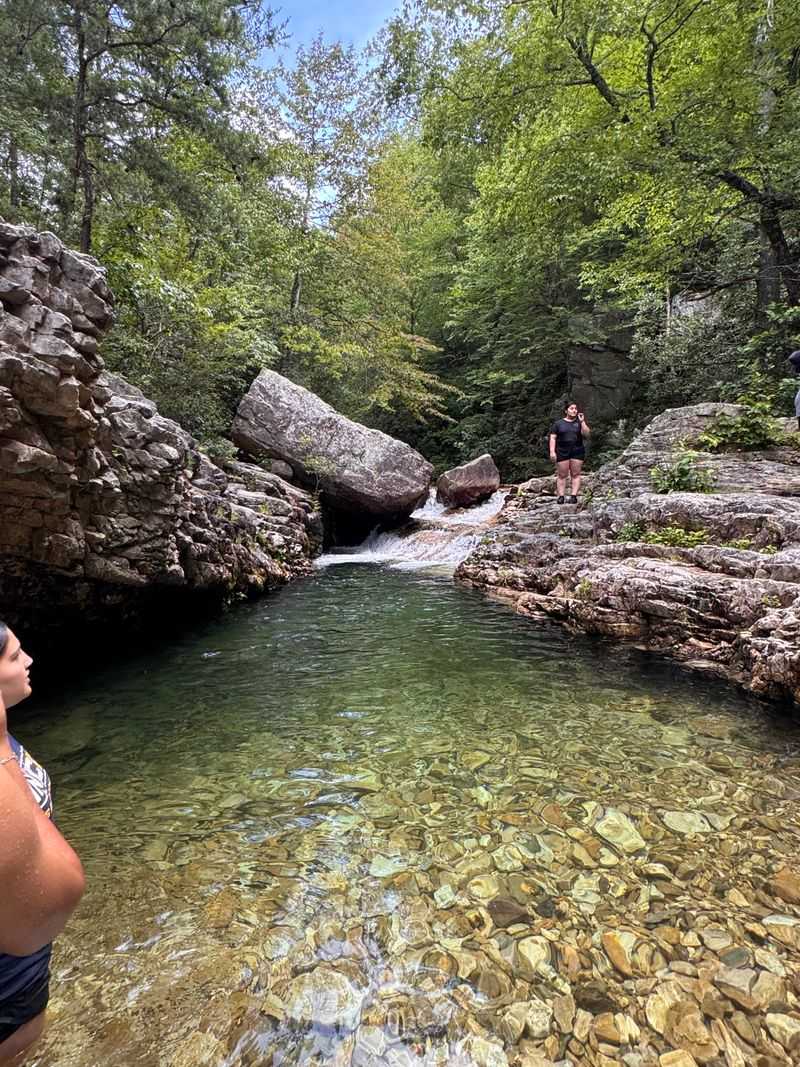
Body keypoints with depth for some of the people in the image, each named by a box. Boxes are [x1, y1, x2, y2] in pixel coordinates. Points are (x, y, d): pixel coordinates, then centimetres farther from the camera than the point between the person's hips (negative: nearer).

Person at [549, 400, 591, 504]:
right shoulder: (558, 423, 8)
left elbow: (586, 434, -3)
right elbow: (553, 438, 4)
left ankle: (574, 496, -3)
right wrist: (552, 451, -7)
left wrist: (582, 422, -10)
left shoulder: (579, 422, 11)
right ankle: (561, 496, -3)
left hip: (577, 451, 1)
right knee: (562, 475, -3)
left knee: (575, 474, -2)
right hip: (562, 452, -1)